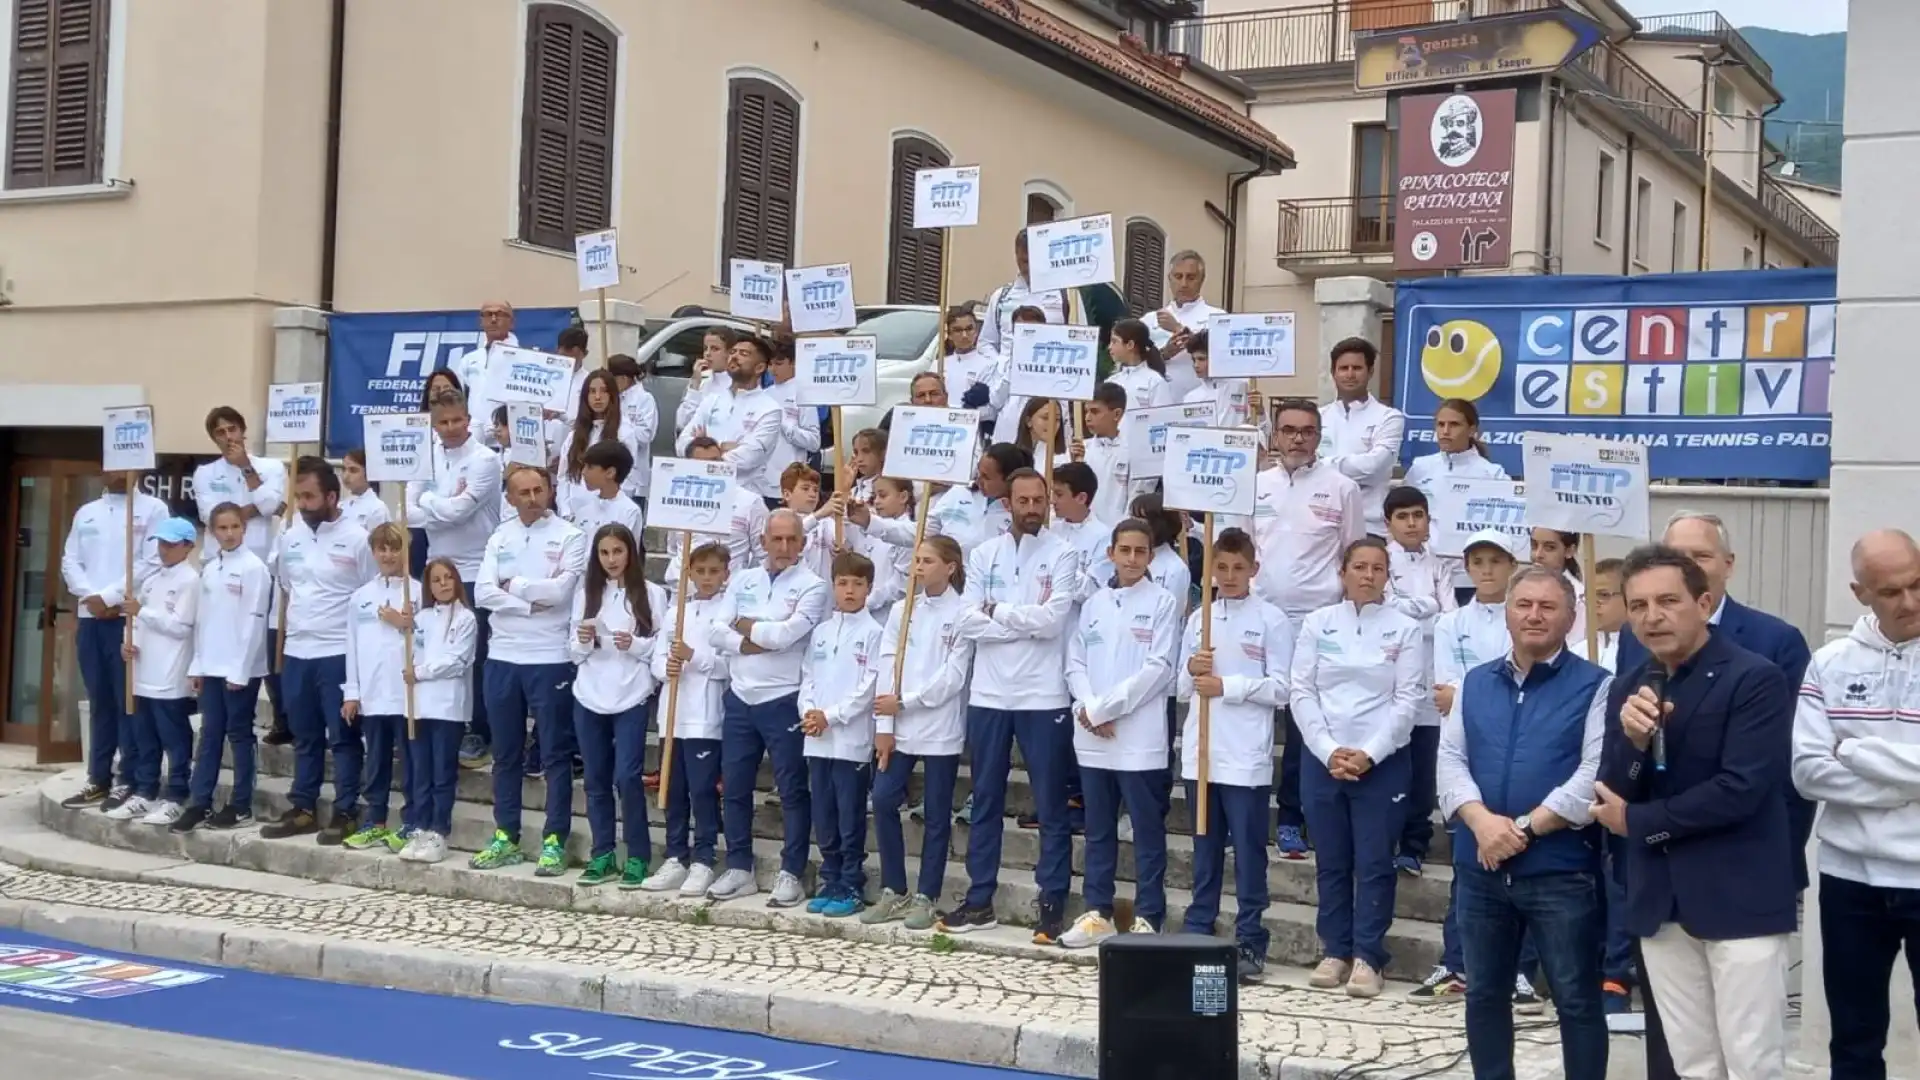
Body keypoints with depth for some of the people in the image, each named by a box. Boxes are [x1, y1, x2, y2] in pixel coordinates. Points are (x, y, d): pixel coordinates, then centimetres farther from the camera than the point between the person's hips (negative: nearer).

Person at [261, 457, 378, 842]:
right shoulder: (289, 538, 8)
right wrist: (290, 626, 13)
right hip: (296, 652, 6)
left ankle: (346, 812, 6)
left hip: (339, 654, -6)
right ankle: (303, 809, 20)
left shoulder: (357, 539, -9)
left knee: (343, 736, 0)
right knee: (304, 736, 13)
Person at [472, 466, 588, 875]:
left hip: (550, 659, -4)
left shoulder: (570, 536, -4)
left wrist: (513, 585, -5)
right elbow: (482, 593, -2)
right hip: (502, 658, 5)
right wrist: (530, 604, -13)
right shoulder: (500, 537, 8)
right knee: (506, 754, 12)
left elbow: (561, 589, -16)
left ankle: (554, 841, 7)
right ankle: (505, 837, 22)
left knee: (555, 754, 2)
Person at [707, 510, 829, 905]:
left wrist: (746, 626, -3)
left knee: (792, 790, 1)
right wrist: (758, 642, -13)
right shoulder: (742, 581, 9)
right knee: (734, 787, 10)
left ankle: (791, 874, 8)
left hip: (783, 701, -5)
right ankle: (739, 869, 20)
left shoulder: (812, 586, -5)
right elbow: (717, 633, 0)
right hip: (739, 698, 5)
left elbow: (786, 634, -18)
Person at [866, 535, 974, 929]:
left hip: (941, 728, -4)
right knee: (883, 800, -2)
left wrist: (904, 702, -14)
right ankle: (893, 892, 11)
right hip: (900, 727, 4)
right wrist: (884, 727, -3)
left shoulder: (962, 614, -4)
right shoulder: (901, 611, 8)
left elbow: (953, 676, -10)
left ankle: (925, 897, 12)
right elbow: (887, 667, 4)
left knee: (936, 813, 3)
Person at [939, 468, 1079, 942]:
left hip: (1042, 697, -3)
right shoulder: (983, 555, 7)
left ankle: (1053, 904, 8)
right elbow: (967, 623, -4)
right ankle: (979, 901, 19)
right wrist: (1027, 620, -11)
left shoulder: (1062, 555, -2)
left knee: (1051, 806, 3)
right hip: (988, 693, 4)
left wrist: (997, 610, -5)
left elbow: (1053, 619, -16)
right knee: (985, 801, 11)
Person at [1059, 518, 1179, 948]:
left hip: (1140, 739, -5)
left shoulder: (1163, 603, -2)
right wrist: (1088, 709, -8)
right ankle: (1098, 912, 19)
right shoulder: (1093, 604, 13)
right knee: (1098, 831, 11)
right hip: (1092, 739, 5)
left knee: (1148, 832, 1)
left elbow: (1158, 669, -10)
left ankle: (1147, 918, 6)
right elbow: (1075, 664, 10)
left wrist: (1102, 708, -11)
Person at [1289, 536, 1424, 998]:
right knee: (1331, 862, 7)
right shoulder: (1317, 624, 5)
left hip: (1383, 762, -2)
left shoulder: (1405, 629, 2)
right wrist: (1329, 751, -9)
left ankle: (1368, 958, 5)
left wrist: (1369, 754, -12)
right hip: (1323, 759, 2)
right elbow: (1301, 692, 1)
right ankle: (1335, 951, 16)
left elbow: (1407, 700, -3)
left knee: (1374, 863, -1)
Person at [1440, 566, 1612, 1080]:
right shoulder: (1475, 683, 11)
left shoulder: (1594, 685, -3)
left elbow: (1594, 774, -13)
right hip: (1480, 869, 5)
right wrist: (1482, 821, -14)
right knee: (1483, 993, 14)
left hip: (1560, 871, -4)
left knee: (1576, 998, 2)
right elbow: (1450, 760, 4)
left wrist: (1524, 828, -17)